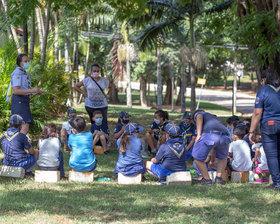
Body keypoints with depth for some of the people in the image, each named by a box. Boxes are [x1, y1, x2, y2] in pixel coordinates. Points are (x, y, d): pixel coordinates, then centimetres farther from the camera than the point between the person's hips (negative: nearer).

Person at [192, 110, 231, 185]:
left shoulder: (198, 114, 31)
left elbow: (199, 117, 2)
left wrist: (198, 134, -6)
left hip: (209, 135, -5)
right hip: (224, 136, 5)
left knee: (197, 157, 16)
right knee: (223, 157, 33)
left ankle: (207, 179, 16)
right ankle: (219, 178, 20)